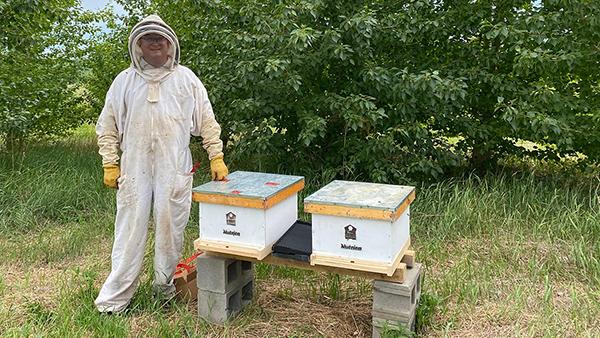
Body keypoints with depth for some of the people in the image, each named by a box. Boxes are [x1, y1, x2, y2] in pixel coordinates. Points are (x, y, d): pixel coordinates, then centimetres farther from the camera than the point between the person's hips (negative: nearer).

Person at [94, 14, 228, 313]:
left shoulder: (186, 79, 8)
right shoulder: (124, 81, 10)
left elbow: (207, 121, 8)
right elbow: (107, 126, 12)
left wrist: (216, 157, 2)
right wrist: (110, 164, 6)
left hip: (175, 168, 0)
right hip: (134, 167, 1)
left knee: (171, 228, 5)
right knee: (130, 230, 0)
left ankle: (164, 285, 21)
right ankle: (114, 297, 8)